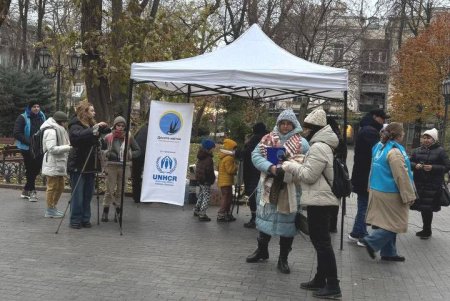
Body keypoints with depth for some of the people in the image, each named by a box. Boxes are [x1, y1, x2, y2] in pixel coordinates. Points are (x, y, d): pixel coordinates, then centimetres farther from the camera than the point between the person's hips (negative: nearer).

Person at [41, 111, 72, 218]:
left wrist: (68, 147, 7)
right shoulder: (51, 131, -15)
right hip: (52, 164, -10)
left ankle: (53, 207, 27)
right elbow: (52, 149, -22)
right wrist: (68, 147, -21)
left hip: (59, 163, 10)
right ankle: (50, 210, 8)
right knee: (52, 186, -2)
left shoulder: (58, 130, 17)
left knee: (60, 186, 15)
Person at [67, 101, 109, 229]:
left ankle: (85, 219, 17)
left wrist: (102, 128, 6)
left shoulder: (92, 125, 13)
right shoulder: (75, 125, -9)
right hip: (78, 166, -7)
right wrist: (93, 129, -32)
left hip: (90, 166, 7)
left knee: (88, 195, 9)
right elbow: (77, 136, -30)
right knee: (77, 195, -2)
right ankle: (75, 220, 7)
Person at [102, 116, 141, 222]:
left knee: (120, 190, 7)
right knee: (109, 190, 0)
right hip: (111, 167, -1)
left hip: (124, 167, 1)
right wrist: (107, 153, -12)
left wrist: (129, 155, -8)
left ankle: (118, 213, 16)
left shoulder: (129, 138, 3)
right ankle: (105, 212, 10)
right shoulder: (108, 137, 0)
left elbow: (138, 151, 8)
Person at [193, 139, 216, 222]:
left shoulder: (200, 157, 10)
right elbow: (209, 170, -22)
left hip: (199, 178, 9)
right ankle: (202, 215, -7)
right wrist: (212, 179, -10)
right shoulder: (208, 158, -19)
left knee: (201, 195, 23)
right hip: (206, 180, -9)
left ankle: (196, 210, 34)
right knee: (206, 197, -5)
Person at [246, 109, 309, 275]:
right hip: (269, 186, 2)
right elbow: (256, 155, -4)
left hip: (290, 189, -2)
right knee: (265, 217, 14)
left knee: (287, 222, 6)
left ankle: (283, 259, 20)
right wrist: (271, 167, -20)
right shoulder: (267, 139, 4)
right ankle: (262, 250, 36)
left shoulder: (301, 143, -2)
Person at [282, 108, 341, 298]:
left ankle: (333, 286, -2)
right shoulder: (321, 145, 17)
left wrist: (290, 166, -6)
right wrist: (294, 167, 13)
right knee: (320, 241, 16)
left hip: (319, 200, -11)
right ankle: (320, 280, 25)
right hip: (320, 199, 11)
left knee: (322, 242, -7)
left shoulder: (318, 147, -17)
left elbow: (309, 175, -18)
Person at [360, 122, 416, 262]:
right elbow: (401, 177, -20)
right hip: (391, 194, -9)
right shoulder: (395, 152, -19)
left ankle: (388, 252, 23)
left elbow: (374, 170, 17)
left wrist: (371, 188, 24)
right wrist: (409, 196, -13)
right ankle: (372, 241, -3)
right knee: (396, 223, 2)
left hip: (377, 191, 9)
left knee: (387, 222, 16)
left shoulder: (379, 147, 9)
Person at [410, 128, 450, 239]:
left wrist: (433, 167, -19)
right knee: (422, 207, 11)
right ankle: (425, 229, 27)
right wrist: (415, 165, -9)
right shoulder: (417, 150, 10)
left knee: (428, 208, -3)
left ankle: (427, 231, 13)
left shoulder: (440, 151, -4)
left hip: (433, 185, -5)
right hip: (419, 183, 5)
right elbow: (410, 162, 13)